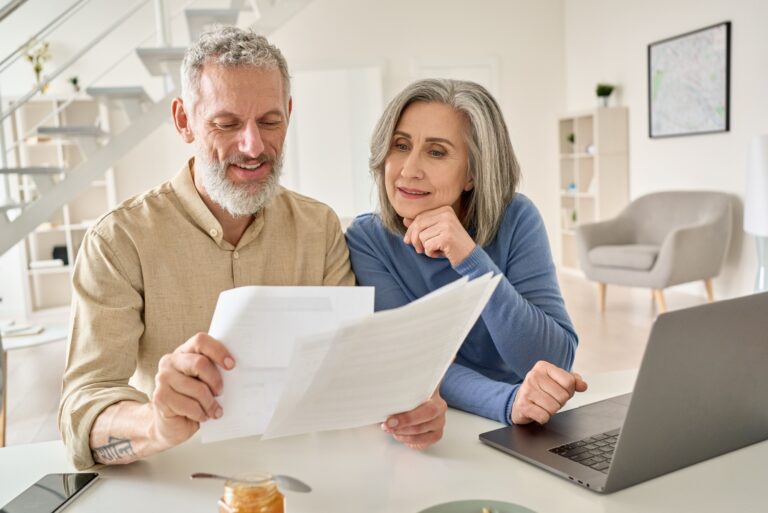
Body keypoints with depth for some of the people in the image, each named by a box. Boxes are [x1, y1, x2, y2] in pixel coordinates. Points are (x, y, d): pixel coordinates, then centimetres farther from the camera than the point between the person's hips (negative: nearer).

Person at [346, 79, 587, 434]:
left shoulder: (515, 221, -9)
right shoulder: (367, 240, -9)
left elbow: (557, 362, -15)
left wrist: (472, 260, -26)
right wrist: (509, 402, -35)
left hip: (521, 435, 1)